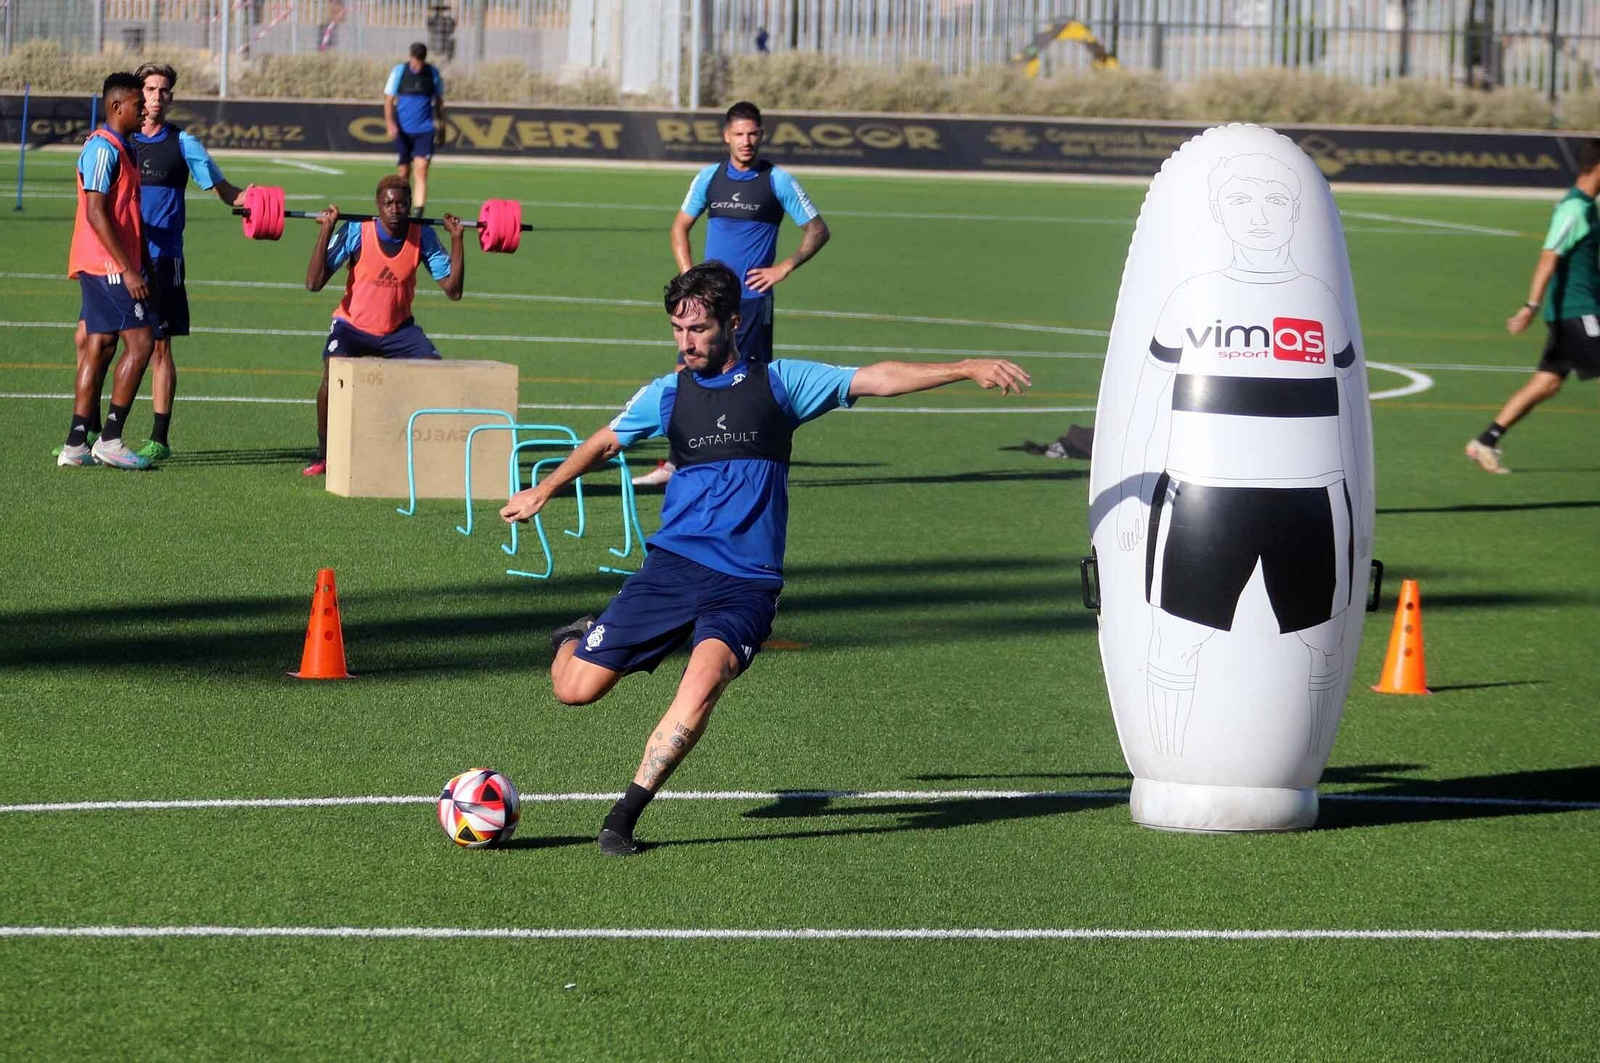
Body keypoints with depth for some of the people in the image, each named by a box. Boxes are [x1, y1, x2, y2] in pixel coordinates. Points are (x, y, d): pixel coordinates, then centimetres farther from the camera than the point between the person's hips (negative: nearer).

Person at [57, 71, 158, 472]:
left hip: (101, 268, 10)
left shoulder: (120, 149, 18)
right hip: (109, 265, -10)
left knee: (99, 346, 9)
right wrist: (128, 270, -22)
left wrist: (138, 266, 20)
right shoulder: (103, 149, -13)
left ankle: (76, 443, 9)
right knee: (140, 342, -10)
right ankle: (110, 439, -10)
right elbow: (97, 214, -20)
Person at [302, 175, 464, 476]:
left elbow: (453, 290, -11)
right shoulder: (357, 232, -20)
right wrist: (326, 231, -30)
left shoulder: (422, 237, -11)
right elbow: (313, 283, -25)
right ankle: (323, 456, -11)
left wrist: (456, 239, -16)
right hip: (353, 325, -3)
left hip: (398, 329, 3)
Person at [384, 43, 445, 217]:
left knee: (421, 169, -14)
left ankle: (418, 212, -21)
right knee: (403, 173, 7)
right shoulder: (399, 71, -2)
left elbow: (439, 101, 14)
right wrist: (390, 123, -14)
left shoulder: (433, 73, 2)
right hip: (403, 131, 0)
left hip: (425, 130, 0)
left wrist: (441, 125, 16)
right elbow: (389, 100, -1)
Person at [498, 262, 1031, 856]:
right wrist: (545, 490, 9)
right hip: (673, 563, 2)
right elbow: (606, 443, 22)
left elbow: (878, 379, 2)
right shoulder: (668, 393, 13)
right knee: (576, 690, -6)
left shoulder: (780, 383, 6)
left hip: (746, 584, -2)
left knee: (707, 675, -31)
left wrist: (969, 369, -6)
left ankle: (624, 818, -23)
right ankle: (575, 641, 33)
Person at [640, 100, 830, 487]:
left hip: (752, 299, -4)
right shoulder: (709, 178, 8)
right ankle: (673, 462, 5)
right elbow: (680, 227, 20)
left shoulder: (777, 181, -2)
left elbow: (818, 231, 1)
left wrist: (784, 268, -9)